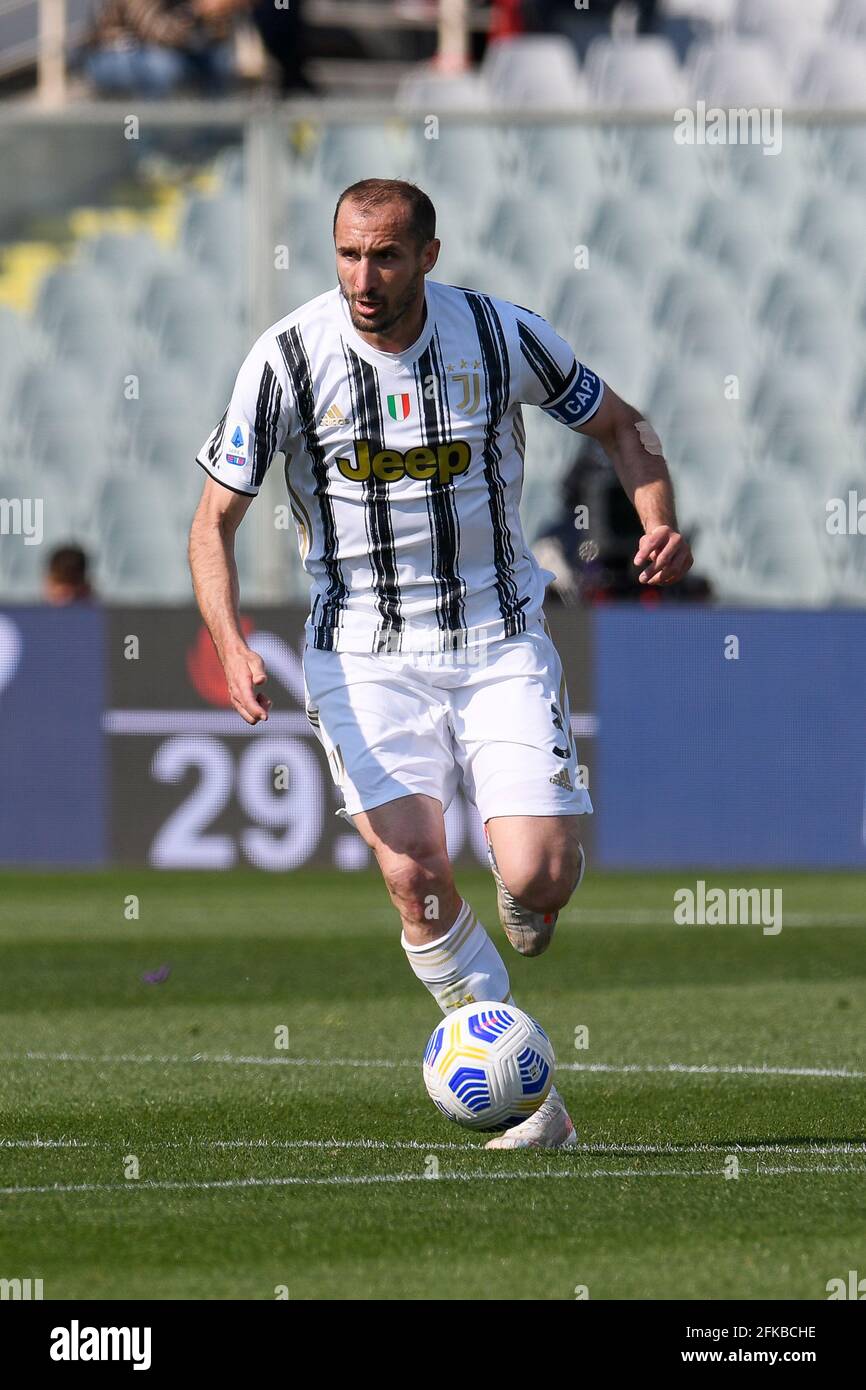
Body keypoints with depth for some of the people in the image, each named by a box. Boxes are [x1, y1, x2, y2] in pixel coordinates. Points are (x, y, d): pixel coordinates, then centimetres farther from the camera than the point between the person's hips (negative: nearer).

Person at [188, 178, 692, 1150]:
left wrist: (660, 525, -11)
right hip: (363, 657, 0)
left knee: (536, 880, -13)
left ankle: (521, 882, 27)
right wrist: (230, 645, -21)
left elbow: (619, 426, 9)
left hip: (499, 641, 0)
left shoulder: (501, 335, -7)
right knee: (415, 877, -17)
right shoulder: (288, 358, -10)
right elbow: (214, 519, -5)